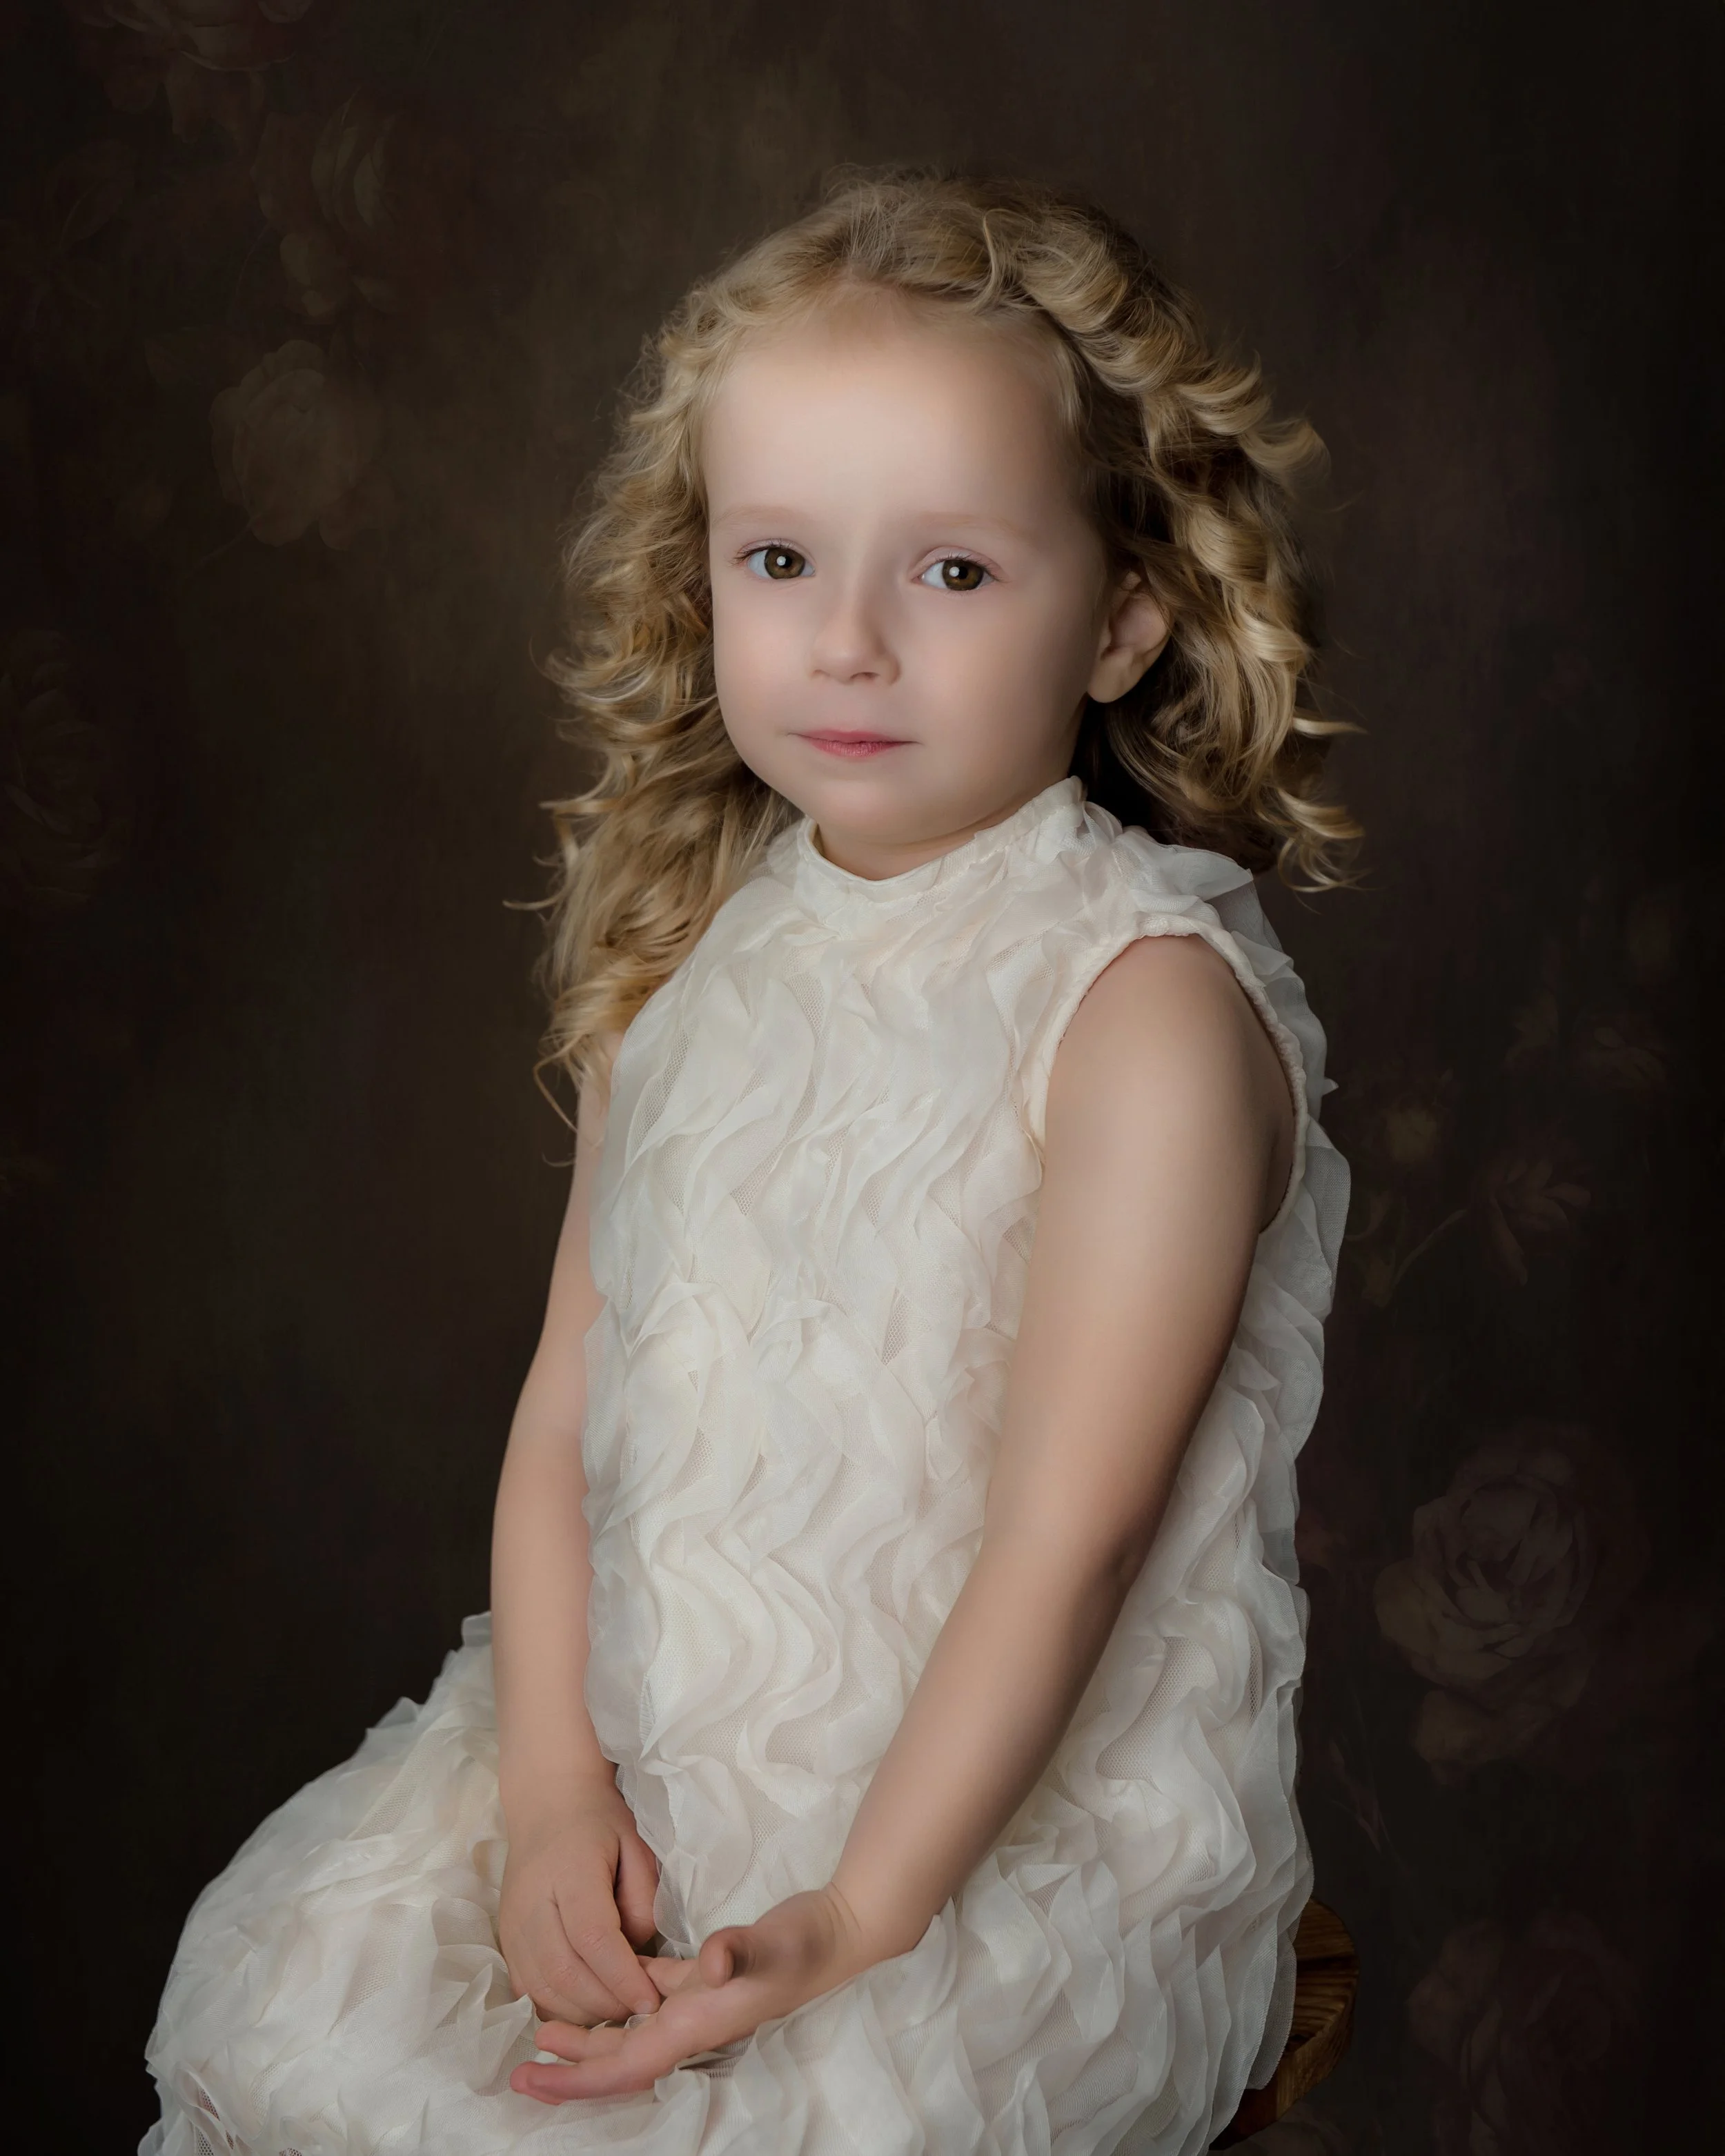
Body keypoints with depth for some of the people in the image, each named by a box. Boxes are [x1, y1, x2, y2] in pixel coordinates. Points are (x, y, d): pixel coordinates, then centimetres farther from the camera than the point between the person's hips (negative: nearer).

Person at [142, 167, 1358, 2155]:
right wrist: (552, 1784, -7)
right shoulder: (691, 948, 3)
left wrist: (855, 1922, -20)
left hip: (1028, 1824, -5)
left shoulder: (1145, 1004, -16)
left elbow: (1068, 1532, -19)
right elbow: (571, 1396, 3)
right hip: (647, 1771, 5)